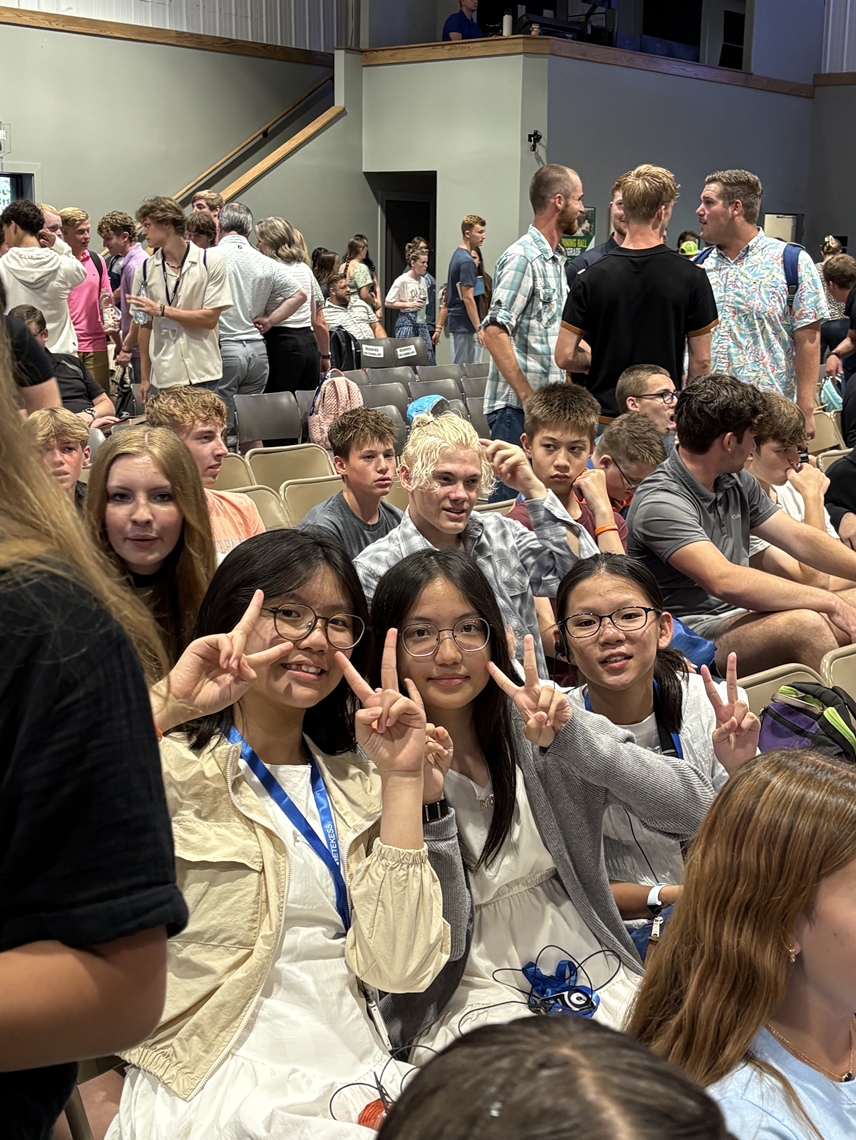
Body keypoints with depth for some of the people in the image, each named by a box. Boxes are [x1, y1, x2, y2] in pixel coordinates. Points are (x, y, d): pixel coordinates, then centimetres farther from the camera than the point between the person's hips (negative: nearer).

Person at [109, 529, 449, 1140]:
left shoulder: (356, 782, 14)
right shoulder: (172, 767, 0)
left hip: (360, 1072, 5)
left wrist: (402, 779, -3)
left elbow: (401, 968, -1)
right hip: (211, 1084, -5)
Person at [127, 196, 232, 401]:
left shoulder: (210, 261, -1)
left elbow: (210, 318, -7)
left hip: (202, 374, -2)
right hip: (163, 376, 2)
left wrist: (162, 310, -14)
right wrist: (145, 377, 7)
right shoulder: (145, 270, 6)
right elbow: (145, 325, 9)